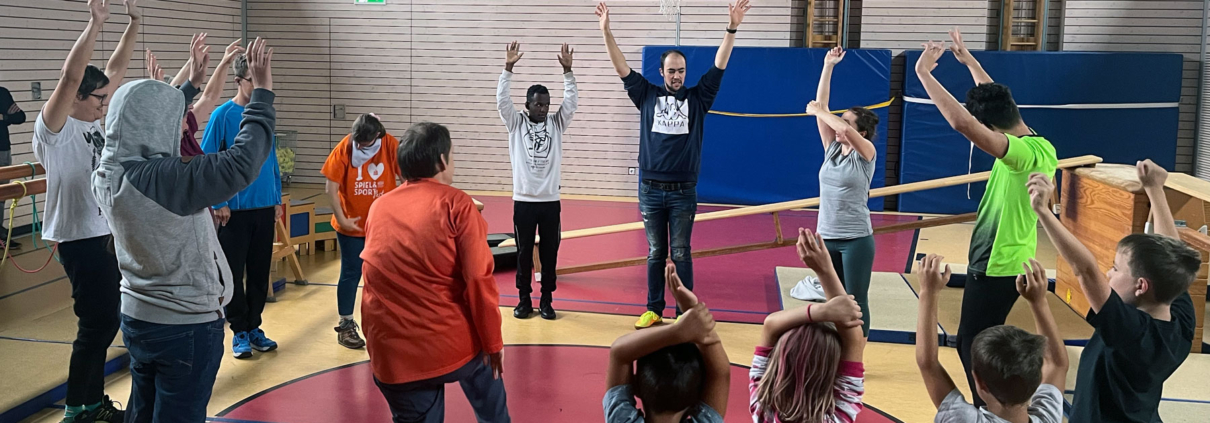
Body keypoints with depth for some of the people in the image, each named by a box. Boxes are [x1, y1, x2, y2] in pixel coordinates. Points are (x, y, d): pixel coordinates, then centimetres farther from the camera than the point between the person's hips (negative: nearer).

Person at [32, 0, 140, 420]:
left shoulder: (91, 122, 9)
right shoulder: (53, 129, -13)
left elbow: (116, 69, 10)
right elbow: (71, 76, -27)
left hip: (108, 232, 9)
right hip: (81, 238, -8)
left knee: (104, 321, 14)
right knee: (97, 322, -5)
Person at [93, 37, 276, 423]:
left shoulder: (106, 175, -2)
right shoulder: (167, 179, -28)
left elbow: (149, 122, 15)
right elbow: (242, 162, -30)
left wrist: (189, 85, 26)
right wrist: (262, 91, -19)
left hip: (136, 317, 8)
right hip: (187, 325, -8)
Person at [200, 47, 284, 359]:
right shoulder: (223, 115, -8)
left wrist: (277, 199, 13)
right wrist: (219, 203, -12)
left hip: (265, 208, 5)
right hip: (235, 210, -5)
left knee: (260, 272, 11)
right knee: (234, 273, 3)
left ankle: (254, 327, 23)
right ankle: (239, 332, 14)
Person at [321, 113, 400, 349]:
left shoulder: (391, 146, -13)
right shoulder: (344, 148, -14)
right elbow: (331, 187, -10)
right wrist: (341, 219, -13)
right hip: (352, 225, -1)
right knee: (351, 274, 6)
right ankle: (345, 325, 18)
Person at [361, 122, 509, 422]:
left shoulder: (378, 208, 8)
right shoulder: (456, 204, -7)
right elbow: (478, 279, -13)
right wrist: (493, 341, -5)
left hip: (391, 351, 4)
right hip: (451, 340, -3)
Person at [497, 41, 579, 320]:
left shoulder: (557, 123, 4)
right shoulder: (516, 123, 1)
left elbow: (571, 101, -6)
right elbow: (502, 100, -12)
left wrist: (567, 70, -17)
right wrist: (508, 68, -21)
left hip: (550, 200, 1)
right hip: (523, 200, -1)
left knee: (550, 253, 7)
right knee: (524, 252, 6)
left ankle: (546, 301, 18)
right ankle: (524, 300, 18)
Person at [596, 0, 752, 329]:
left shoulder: (697, 98, 3)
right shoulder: (647, 95, 5)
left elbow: (719, 66, -4)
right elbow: (622, 68, -1)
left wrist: (732, 28, -14)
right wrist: (606, 31, -10)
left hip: (683, 191, -1)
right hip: (651, 190, 1)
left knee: (681, 254, 4)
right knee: (655, 253, 10)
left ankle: (685, 312, 11)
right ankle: (654, 310, 19)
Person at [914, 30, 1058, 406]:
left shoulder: (1028, 152, -27)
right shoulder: (1030, 142, 1)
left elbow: (963, 123, -40)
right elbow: (996, 101, 21)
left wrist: (923, 73, -32)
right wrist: (969, 61, 26)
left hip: (998, 268, -10)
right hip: (995, 262, 10)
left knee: (974, 349, 1)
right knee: (971, 345, 21)